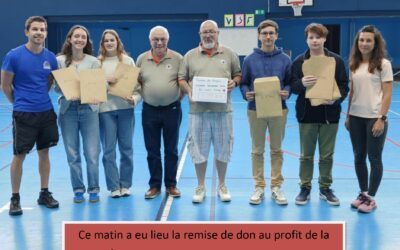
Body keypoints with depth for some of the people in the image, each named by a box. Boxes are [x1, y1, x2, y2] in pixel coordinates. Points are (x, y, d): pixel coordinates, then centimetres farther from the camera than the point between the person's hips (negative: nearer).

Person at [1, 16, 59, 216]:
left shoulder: (50, 57, 2)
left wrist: (40, 98, 12)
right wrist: (19, 102, 8)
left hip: (46, 111, 4)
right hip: (23, 114, -4)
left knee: (44, 152, 11)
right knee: (19, 156, 1)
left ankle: (44, 194, 24)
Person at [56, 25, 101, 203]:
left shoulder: (93, 62, 3)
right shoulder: (60, 61, 2)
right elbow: (56, 86, 2)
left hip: (89, 109, 0)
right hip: (68, 109, 0)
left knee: (92, 153, -2)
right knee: (72, 154, 5)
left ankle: (93, 189, 13)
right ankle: (78, 189, 19)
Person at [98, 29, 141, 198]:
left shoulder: (128, 60, 7)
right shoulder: (97, 62, 6)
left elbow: (137, 83, 4)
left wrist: (135, 99, -12)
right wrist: (105, 80, -14)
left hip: (125, 108, 1)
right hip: (105, 109, 0)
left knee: (126, 149, 5)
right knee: (109, 150, 1)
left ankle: (125, 185, 16)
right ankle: (114, 187, 9)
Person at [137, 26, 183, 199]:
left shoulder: (177, 58, -3)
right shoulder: (142, 59, 3)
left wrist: (178, 96, -5)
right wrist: (141, 96, 2)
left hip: (172, 110, -2)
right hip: (149, 110, 2)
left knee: (171, 150, 7)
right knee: (152, 151, 8)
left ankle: (171, 184, 19)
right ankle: (154, 185, 19)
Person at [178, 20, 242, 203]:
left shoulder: (229, 54, 8)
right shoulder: (190, 56, 7)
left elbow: (238, 74, 14)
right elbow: (181, 78, 8)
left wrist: (234, 82, -7)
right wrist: (188, 90, -10)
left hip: (222, 110, 0)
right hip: (198, 110, 0)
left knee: (222, 149, 7)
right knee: (199, 150, 5)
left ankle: (222, 186, 22)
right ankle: (200, 187, 18)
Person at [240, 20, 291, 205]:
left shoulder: (285, 60, 2)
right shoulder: (250, 60, 0)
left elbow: (290, 83, 6)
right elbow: (243, 83, 5)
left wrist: (287, 92, -14)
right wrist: (246, 93, -15)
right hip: (255, 110, 0)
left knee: (276, 150, 8)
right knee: (257, 150, 7)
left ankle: (276, 187, 17)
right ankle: (259, 187, 16)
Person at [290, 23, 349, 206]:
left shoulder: (336, 60, 2)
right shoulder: (299, 61, 2)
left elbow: (344, 86, 2)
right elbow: (292, 86, -2)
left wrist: (336, 98, -18)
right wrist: (302, 83, -25)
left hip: (329, 114, 0)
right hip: (307, 114, 0)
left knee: (327, 155, 9)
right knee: (306, 155, 7)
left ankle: (325, 188, 22)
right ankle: (305, 188, 18)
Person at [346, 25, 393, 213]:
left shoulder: (383, 64, -6)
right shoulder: (354, 64, 9)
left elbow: (387, 94, -8)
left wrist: (382, 119, -14)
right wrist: (348, 116, 9)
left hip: (374, 118, -5)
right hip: (356, 117, 5)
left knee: (374, 158, 2)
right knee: (359, 157, 10)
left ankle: (371, 198, 12)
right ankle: (363, 193, 23)